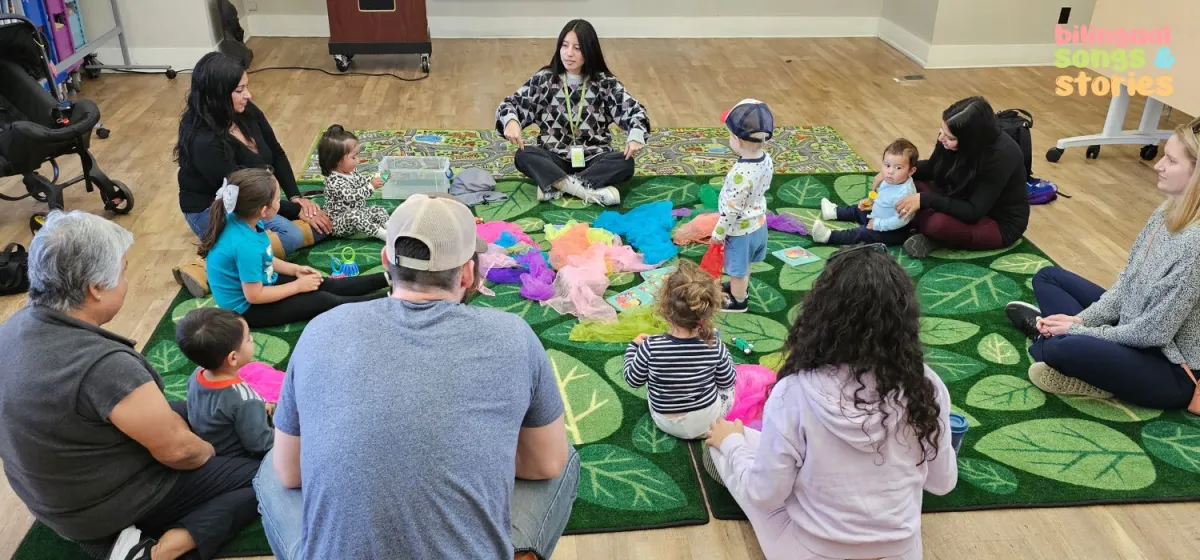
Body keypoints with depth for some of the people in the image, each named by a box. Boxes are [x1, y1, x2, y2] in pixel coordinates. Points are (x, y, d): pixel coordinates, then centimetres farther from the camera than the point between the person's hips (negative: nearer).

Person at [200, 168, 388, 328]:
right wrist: (298, 286, -17)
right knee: (323, 301, -9)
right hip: (246, 308, -8)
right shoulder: (246, 246, -36)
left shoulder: (241, 220, -9)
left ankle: (386, 278, 13)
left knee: (329, 285, 7)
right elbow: (254, 296, -27)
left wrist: (295, 269, 5)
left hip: (259, 283, 8)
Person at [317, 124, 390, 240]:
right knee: (353, 215, -38)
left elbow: (362, 182, 19)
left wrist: (375, 178, 1)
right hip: (338, 224, -10)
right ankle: (383, 234, -43)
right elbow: (351, 197, -35)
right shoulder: (334, 181, -26)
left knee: (378, 210, 3)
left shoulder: (348, 172, 5)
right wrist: (371, 187, -36)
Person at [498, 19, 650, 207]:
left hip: (594, 160, 0)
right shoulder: (544, 80, 0)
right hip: (554, 160, 0)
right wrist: (511, 121, -27)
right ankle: (590, 190, -37)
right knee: (524, 156, -29)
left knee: (625, 163, -28)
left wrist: (636, 134, -29)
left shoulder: (605, 83, -1)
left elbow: (634, 109, -7)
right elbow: (510, 104, -2)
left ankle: (555, 184, -29)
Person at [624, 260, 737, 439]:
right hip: (707, 419, 0)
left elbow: (633, 380, -11)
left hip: (666, 422, 0)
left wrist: (634, 347, 4)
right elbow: (727, 382, -7)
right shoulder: (714, 347, -26)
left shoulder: (651, 347, -30)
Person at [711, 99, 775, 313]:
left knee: (738, 269, 17)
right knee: (744, 265, 31)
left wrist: (718, 232, -14)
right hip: (758, 222, 8)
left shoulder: (741, 173, -37)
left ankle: (738, 301, 38)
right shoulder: (767, 159, -12)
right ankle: (739, 287, 54)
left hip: (740, 229, -8)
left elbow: (732, 209, -28)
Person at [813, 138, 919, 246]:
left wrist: (877, 224, -32)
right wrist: (871, 201, 2)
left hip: (894, 232, -10)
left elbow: (901, 220, -39)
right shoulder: (890, 181, -7)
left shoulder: (904, 193, -36)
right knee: (859, 210, 26)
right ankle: (834, 212, 48)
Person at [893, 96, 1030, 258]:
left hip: (1002, 223, -7)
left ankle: (934, 238, -4)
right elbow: (932, 168, 5)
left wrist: (924, 199, -34)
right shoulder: (951, 135, -15)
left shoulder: (1002, 156, -32)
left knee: (939, 223, -36)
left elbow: (973, 213, -31)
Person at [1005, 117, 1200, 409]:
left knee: (1063, 348, -35)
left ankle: (1046, 343, -3)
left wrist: (1079, 329, -15)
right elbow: (1128, 281, 6)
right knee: (1047, 277, 11)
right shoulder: (1170, 210, -3)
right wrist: (1082, 320, -6)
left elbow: (1153, 332, -25)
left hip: (1172, 369, -9)